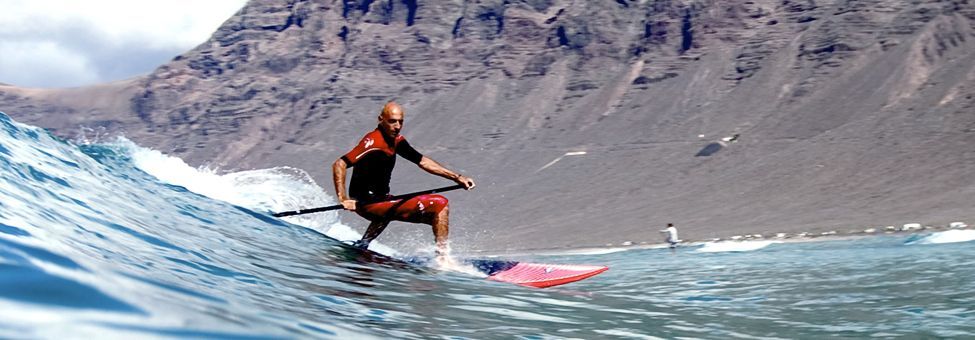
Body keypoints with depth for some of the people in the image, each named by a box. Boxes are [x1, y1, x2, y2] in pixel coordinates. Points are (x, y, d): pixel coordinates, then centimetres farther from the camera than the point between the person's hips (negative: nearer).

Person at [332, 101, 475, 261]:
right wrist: (343, 199, -31)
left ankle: (362, 245, 39)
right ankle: (442, 257, -11)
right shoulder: (373, 142, -20)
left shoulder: (396, 141, 7)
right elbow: (339, 165, -26)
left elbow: (422, 161, 13)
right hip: (370, 205, -10)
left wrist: (457, 177, 10)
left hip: (381, 199, 10)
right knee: (440, 205, -12)